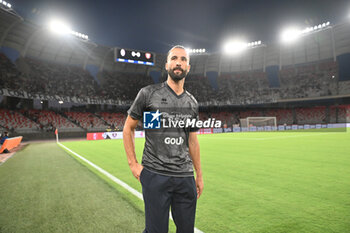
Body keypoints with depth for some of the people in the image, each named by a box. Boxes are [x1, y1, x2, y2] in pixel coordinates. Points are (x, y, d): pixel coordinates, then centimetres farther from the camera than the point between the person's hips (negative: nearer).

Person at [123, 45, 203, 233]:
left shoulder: (192, 103, 10)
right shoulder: (148, 93, -3)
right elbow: (128, 128, 3)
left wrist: (199, 175, 15)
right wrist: (133, 164, -3)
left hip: (185, 177, 5)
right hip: (155, 175, -4)